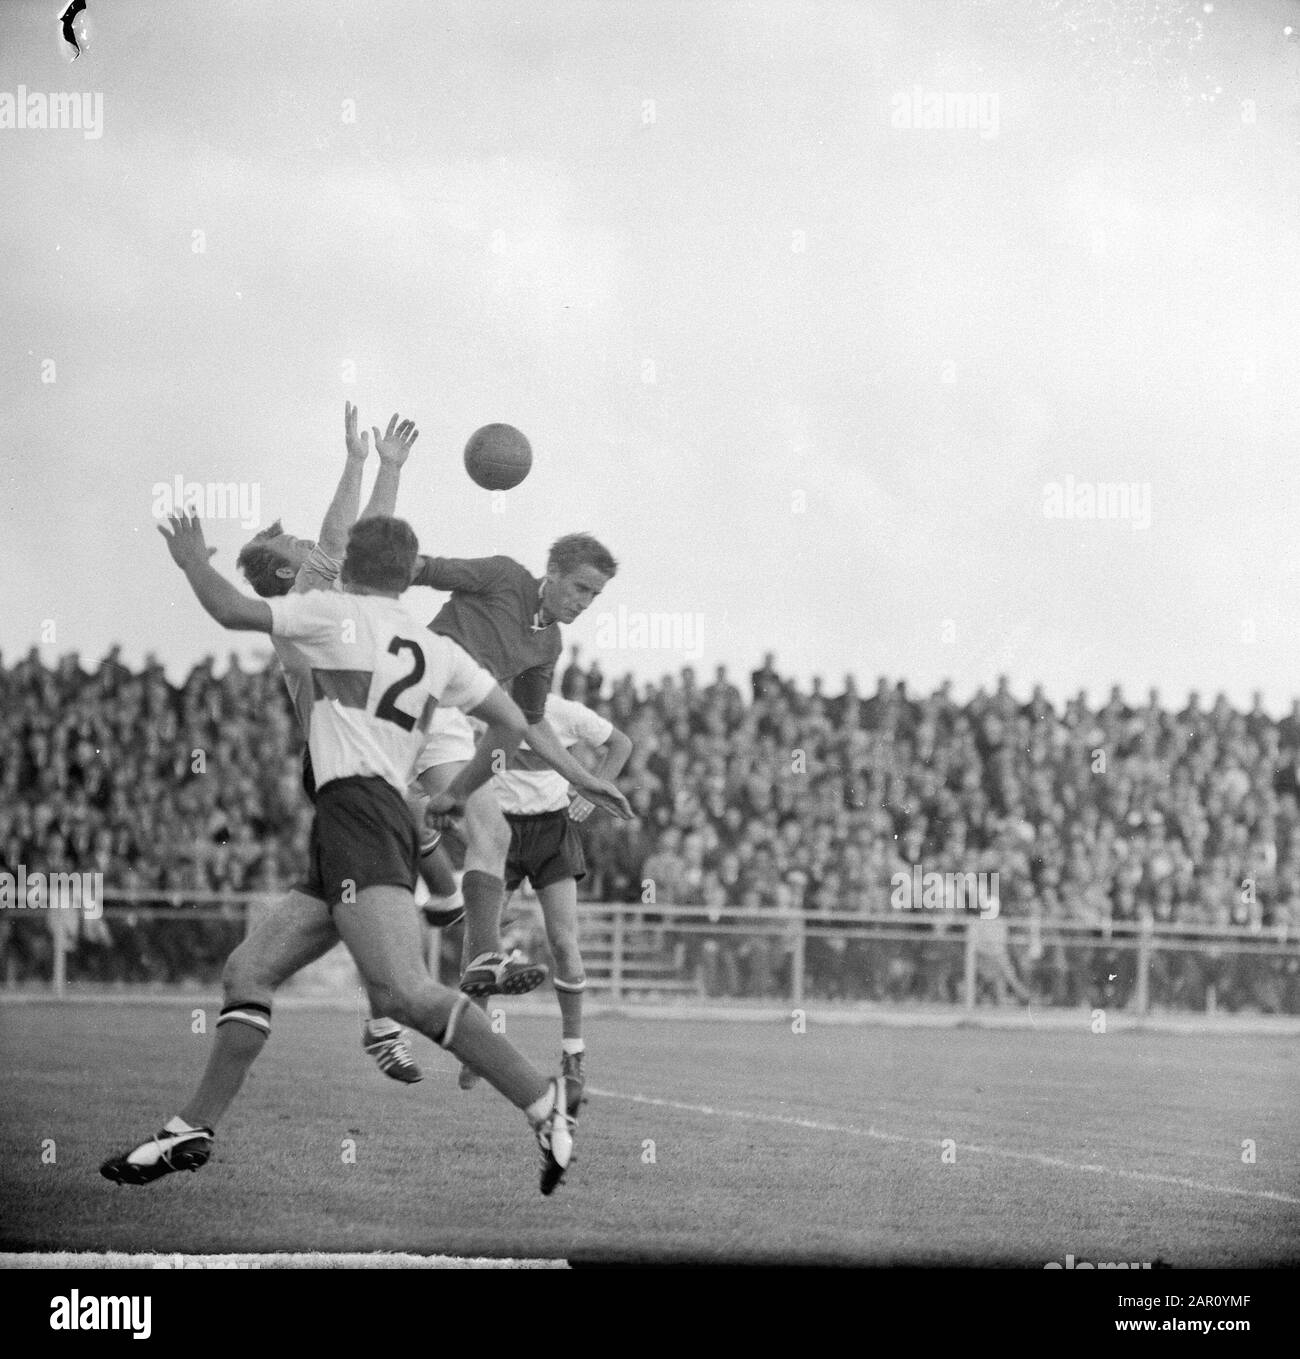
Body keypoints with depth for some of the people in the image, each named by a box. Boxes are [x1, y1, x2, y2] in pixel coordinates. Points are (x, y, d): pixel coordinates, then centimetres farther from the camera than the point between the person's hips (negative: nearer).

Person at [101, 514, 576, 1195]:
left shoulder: (335, 613, 2)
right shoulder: (438, 651, 20)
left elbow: (231, 611, 1)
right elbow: (512, 724, 21)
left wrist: (192, 558, 20)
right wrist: (457, 792, 34)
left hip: (355, 812, -9)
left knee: (404, 992, -23)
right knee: (247, 969, 10)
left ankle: (540, 1099, -28)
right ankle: (193, 1130, 7)